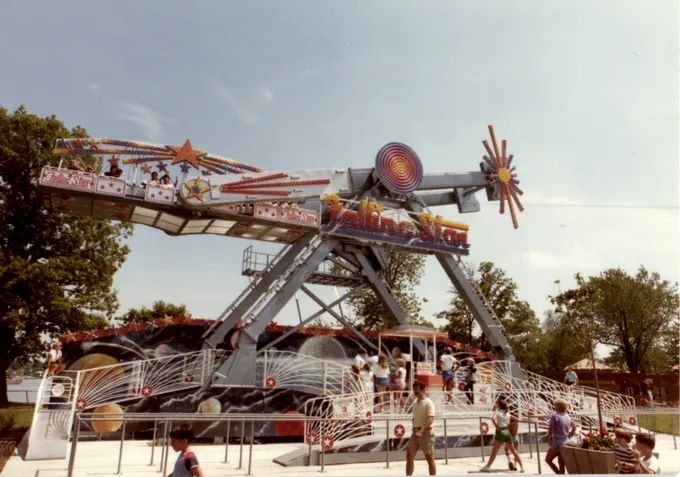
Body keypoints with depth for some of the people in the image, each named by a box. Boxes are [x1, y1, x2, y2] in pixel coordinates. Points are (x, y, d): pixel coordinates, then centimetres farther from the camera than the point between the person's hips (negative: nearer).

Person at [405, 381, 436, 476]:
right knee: (409, 455, 3)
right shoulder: (415, 402, 10)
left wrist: (421, 431, -34)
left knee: (429, 458, 3)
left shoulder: (428, 403, -13)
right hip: (415, 432, 7)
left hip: (426, 432, -7)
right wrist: (415, 430, 16)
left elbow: (430, 419, -25)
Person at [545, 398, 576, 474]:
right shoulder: (567, 416, 9)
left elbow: (550, 430, -14)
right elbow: (574, 428, 21)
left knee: (548, 460, 10)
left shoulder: (555, 415, -13)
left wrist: (549, 441, -2)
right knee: (561, 464, 12)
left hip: (557, 443, -7)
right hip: (566, 443, 7)